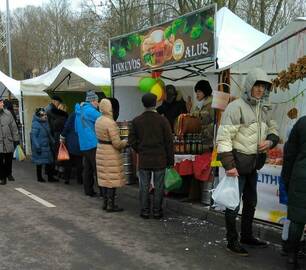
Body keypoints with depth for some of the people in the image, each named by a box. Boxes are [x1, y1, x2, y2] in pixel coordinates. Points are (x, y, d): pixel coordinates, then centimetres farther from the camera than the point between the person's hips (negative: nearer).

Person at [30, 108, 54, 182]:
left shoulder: (46, 122, 9)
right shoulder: (35, 124, -15)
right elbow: (33, 136, -18)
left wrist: (52, 141, 14)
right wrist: (37, 146, -22)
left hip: (47, 146, 7)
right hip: (40, 147, -7)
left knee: (49, 162, 9)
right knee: (40, 163, 4)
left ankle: (50, 177, 17)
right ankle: (39, 178, 17)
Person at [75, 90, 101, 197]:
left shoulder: (79, 111, 17)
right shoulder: (90, 110, -13)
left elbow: (77, 129, 24)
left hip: (83, 145, 9)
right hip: (93, 144, -9)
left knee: (87, 168, 13)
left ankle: (88, 190, 17)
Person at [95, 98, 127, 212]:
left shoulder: (98, 120, 5)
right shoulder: (111, 123, -21)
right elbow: (117, 144, -21)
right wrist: (126, 142, -2)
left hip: (101, 151, 8)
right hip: (111, 154, -8)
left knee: (105, 178, 15)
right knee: (112, 180, 1)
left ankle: (105, 203, 23)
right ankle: (110, 205, 7)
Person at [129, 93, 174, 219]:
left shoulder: (136, 121, -2)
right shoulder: (163, 120, -7)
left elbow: (132, 141, 0)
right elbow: (169, 142, -4)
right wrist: (170, 159, 4)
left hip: (143, 160, 1)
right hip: (159, 159, -1)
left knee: (144, 186, 9)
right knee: (158, 187, 7)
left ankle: (145, 211, 14)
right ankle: (157, 211, 13)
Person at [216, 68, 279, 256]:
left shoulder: (264, 109, 9)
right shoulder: (236, 107, -15)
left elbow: (274, 130, 20)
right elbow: (224, 137, -19)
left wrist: (270, 141, -4)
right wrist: (229, 165, -23)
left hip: (254, 164, 8)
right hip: (238, 162, -8)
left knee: (251, 202, 20)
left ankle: (247, 235, 37)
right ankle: (232, 241, 15)